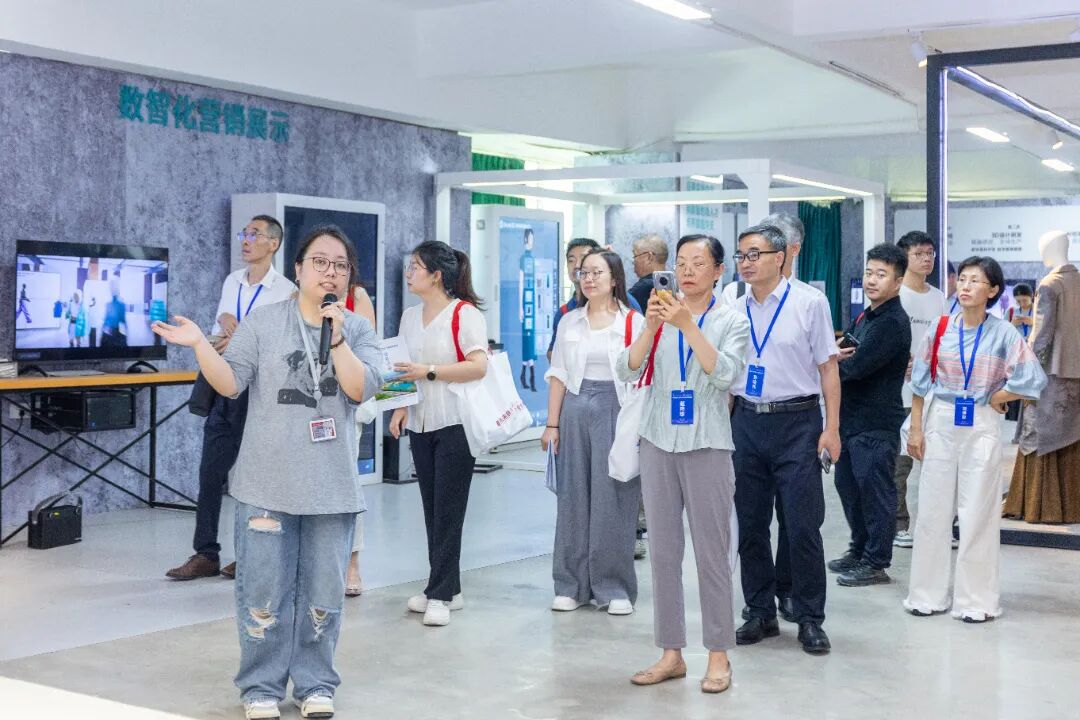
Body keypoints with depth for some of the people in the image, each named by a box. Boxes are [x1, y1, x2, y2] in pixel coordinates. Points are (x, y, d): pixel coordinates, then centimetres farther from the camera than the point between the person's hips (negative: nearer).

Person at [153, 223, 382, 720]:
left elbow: (360, 389, -9)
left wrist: (336, 339, -17)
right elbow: (230, 383, -5)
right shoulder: (263, 321, -1)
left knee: (323, 593, 9)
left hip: (331, 484, 2)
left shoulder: (358, 331, 4)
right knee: (264, 591, 3)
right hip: (268, 481, -1)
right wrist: (200, 344, -20)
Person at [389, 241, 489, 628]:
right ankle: (448, 589, 19)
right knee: (432, 509, 10)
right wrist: (400, 407, 6)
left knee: (448, 510, -5)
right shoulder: (410, 316, 13)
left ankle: (440, 594, 0)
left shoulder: (464, 313, -10)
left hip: (454, 424, -7)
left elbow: (479, 366, -18)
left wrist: (429, 372, -21)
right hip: (420, 424, 7)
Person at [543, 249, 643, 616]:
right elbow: (559, 376, 11)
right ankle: (572, 584, 14)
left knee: (613, 500, -2)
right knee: (573, 498, 6)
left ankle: (615, 588, 8)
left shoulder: (634, 322, -1)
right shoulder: (570, 322, 10)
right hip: (575, 410, 4)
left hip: (616, 411, -3)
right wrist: (552, 424, 6)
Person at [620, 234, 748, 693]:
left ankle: (718, 655, 12)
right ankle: (671, 653, 16)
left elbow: (724, 373, -18)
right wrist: (651, 327, -19)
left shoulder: (731, 321, 0)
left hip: (706, 447, -3)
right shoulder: (660, 318, 6)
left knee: (712, 553, 1)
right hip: (659, 444, 3)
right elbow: (627, 372, -6)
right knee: (663, 552, 7)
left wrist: (687, 325, -25)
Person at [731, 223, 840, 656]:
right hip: (747, 422, 4)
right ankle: (760, 614, 21)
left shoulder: (809, 303, -3)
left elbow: (828, 368, -3)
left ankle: (810, 620, 10)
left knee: (802, 526, -2)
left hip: (796, 423, -4)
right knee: (750, 525, 9)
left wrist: (832, 429, -9)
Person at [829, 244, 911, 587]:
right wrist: (838, 352, -6)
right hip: (852, 417, 10)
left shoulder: (893, 323, -16)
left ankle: (876, 562, 7)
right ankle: (860, 549, 29)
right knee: (847, 484, 16)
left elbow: (856, 367, -22)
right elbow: (845, 352, 16)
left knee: (874, 490, -2)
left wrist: (836, 360, -2)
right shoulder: (867, 316, 15)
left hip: (877, 423, -10)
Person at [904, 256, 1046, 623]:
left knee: (978, 513, 3)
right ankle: (928, 593, 18)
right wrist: (915, 429, 3)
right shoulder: (941, 329, 1)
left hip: (982, 427, -2)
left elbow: (1032, 379, -12)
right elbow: (920, 381, 6)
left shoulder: (1003, 333, -7)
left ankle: (976, 599, 14)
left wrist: (996, 399, -6)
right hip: (941, 423, 3)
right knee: (932, 509, 6)